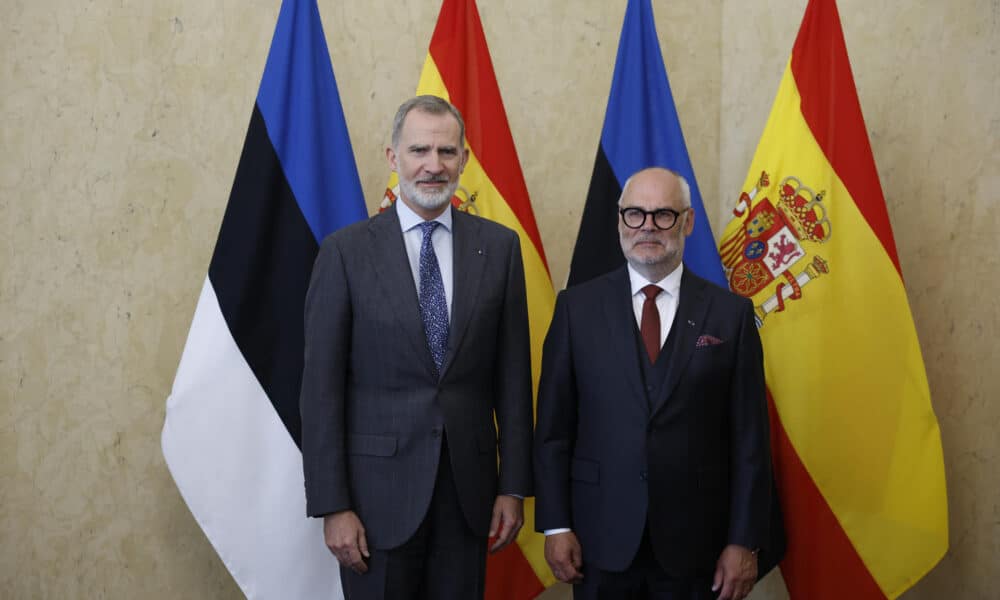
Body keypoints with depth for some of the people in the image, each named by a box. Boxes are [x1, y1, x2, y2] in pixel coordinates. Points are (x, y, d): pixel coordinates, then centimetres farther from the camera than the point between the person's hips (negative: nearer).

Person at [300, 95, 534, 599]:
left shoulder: (498, 246, 3)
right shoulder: (346, 251, -4)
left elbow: (512, 373, 5)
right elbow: (321, 385, -5)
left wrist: (514, 485, 3)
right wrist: (332, 505, -9)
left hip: (468, 484, 2)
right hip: (379, 484, -2)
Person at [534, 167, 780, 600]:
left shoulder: (731, 314, 0)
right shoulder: (577, 306, 1)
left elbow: (749, 438, 0)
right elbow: (553, 426, 2)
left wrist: (745, 542, -3)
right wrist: (555, 525, -3)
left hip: (694, 545, 0)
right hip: (600, 539, 0)